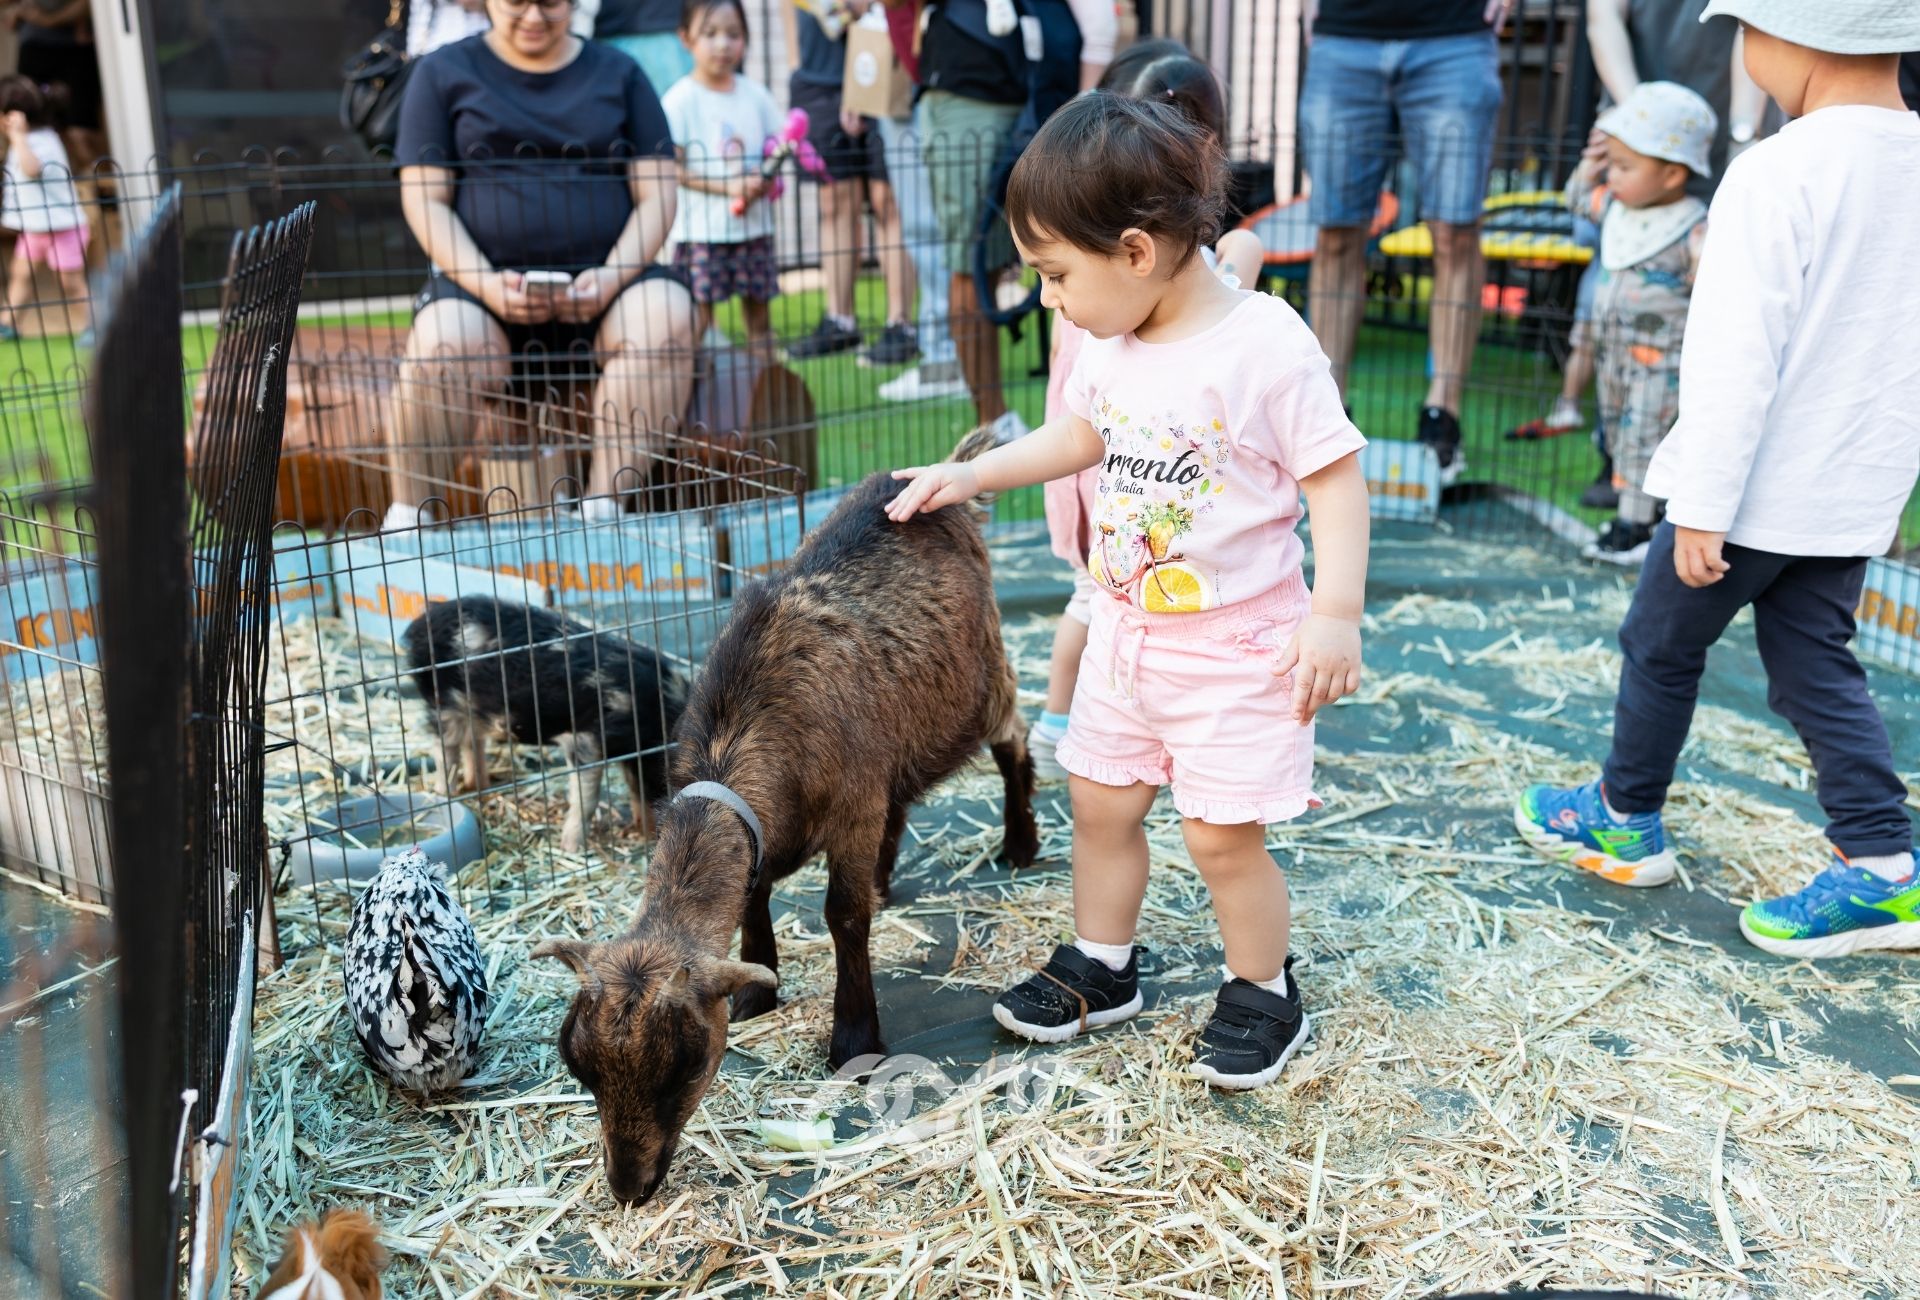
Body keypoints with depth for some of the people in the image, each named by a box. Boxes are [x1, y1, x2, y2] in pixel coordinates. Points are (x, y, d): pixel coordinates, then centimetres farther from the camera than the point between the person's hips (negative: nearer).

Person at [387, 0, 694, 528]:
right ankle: (406, 515, -18)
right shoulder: (444, 73, 11)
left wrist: (612, 277, -13)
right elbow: (425, 199, 4)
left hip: (601, 282, 1)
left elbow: (655, 194, 6)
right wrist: (486, 283, -15)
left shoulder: (619, 74, 14)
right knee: (441, 346, -34)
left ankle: (603, 504, -30)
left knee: (665, 315, -32)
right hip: (485, 281, -1)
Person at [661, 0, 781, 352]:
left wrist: (764, 180, -9)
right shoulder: (681, 99, -6)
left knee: (758, 306, 10)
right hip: (701, 229, -4)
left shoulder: (755, 94, 7)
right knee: (698, 312, -7)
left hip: (754, 226, 5)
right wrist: (726, 187, -20)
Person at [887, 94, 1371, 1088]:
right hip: (1126, 631, 7)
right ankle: (1100, 966, 37)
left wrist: (1335, 614, -23)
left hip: (1237, 643, -7)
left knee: (1223, 836, 1)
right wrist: (964, 477, 13)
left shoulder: (1269, 345, -22)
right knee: (1099, 802, 16)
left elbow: (1336, 475, -18)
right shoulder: (1110, 344, 0)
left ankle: (1263, 995, 26)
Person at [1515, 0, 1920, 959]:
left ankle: (1625, 819, 29)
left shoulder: (1779, 172, -21)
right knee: (1815, 668, 16)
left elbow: (1736, 358, -23)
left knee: (1661, 646, 13)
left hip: (1760, 486, -7)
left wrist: (1702, 505, -18)